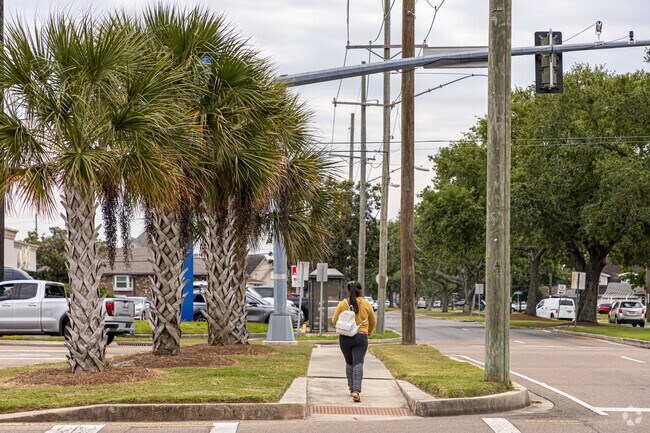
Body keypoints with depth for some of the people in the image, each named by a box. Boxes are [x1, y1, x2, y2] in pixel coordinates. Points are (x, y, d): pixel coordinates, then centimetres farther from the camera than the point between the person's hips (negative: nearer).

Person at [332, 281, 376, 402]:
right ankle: (357, 391, -21)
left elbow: (335, 321, 4)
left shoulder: (342, 304, -1)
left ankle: (352, 389, 22)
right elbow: (373, 322, 12)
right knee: (358, 364, -6)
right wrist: (369, 332, 32)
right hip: (361, 337, -1)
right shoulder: (366, 304, 0)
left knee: (349, 363, 17)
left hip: (345, 338, 1)